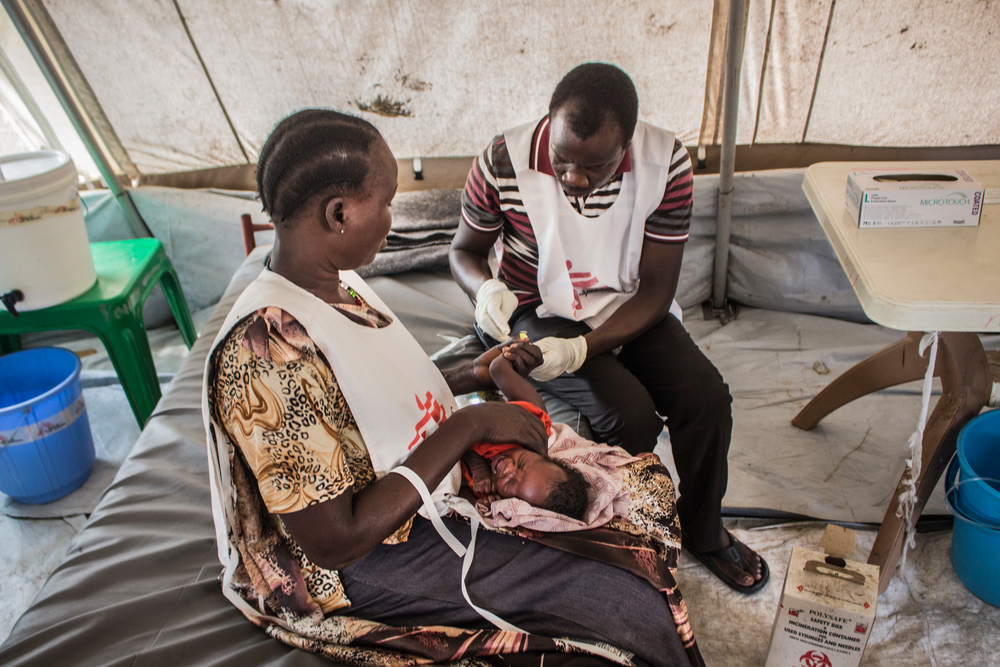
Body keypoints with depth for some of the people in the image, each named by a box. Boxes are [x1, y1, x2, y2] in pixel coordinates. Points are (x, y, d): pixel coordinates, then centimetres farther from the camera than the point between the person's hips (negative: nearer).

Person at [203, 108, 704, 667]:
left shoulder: (333, 283, -2)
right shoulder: (266, 351, -30)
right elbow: (335, 541, -27)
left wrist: (473, 374, 5)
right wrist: (467, 426, -25)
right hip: (360, 569, -9)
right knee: (624, 606, -13)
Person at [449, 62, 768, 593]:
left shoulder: (665, 163, -18)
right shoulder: (503, 163, -21)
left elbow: (656, 291, -15)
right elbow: (464, 251, -3)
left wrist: (581, 349, -30)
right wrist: (486, 289, -27)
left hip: (631, 310, 3)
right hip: (539, 313, -2)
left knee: (707, 399, -17)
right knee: (630, 413, -25)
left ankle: (703, 530, 14)